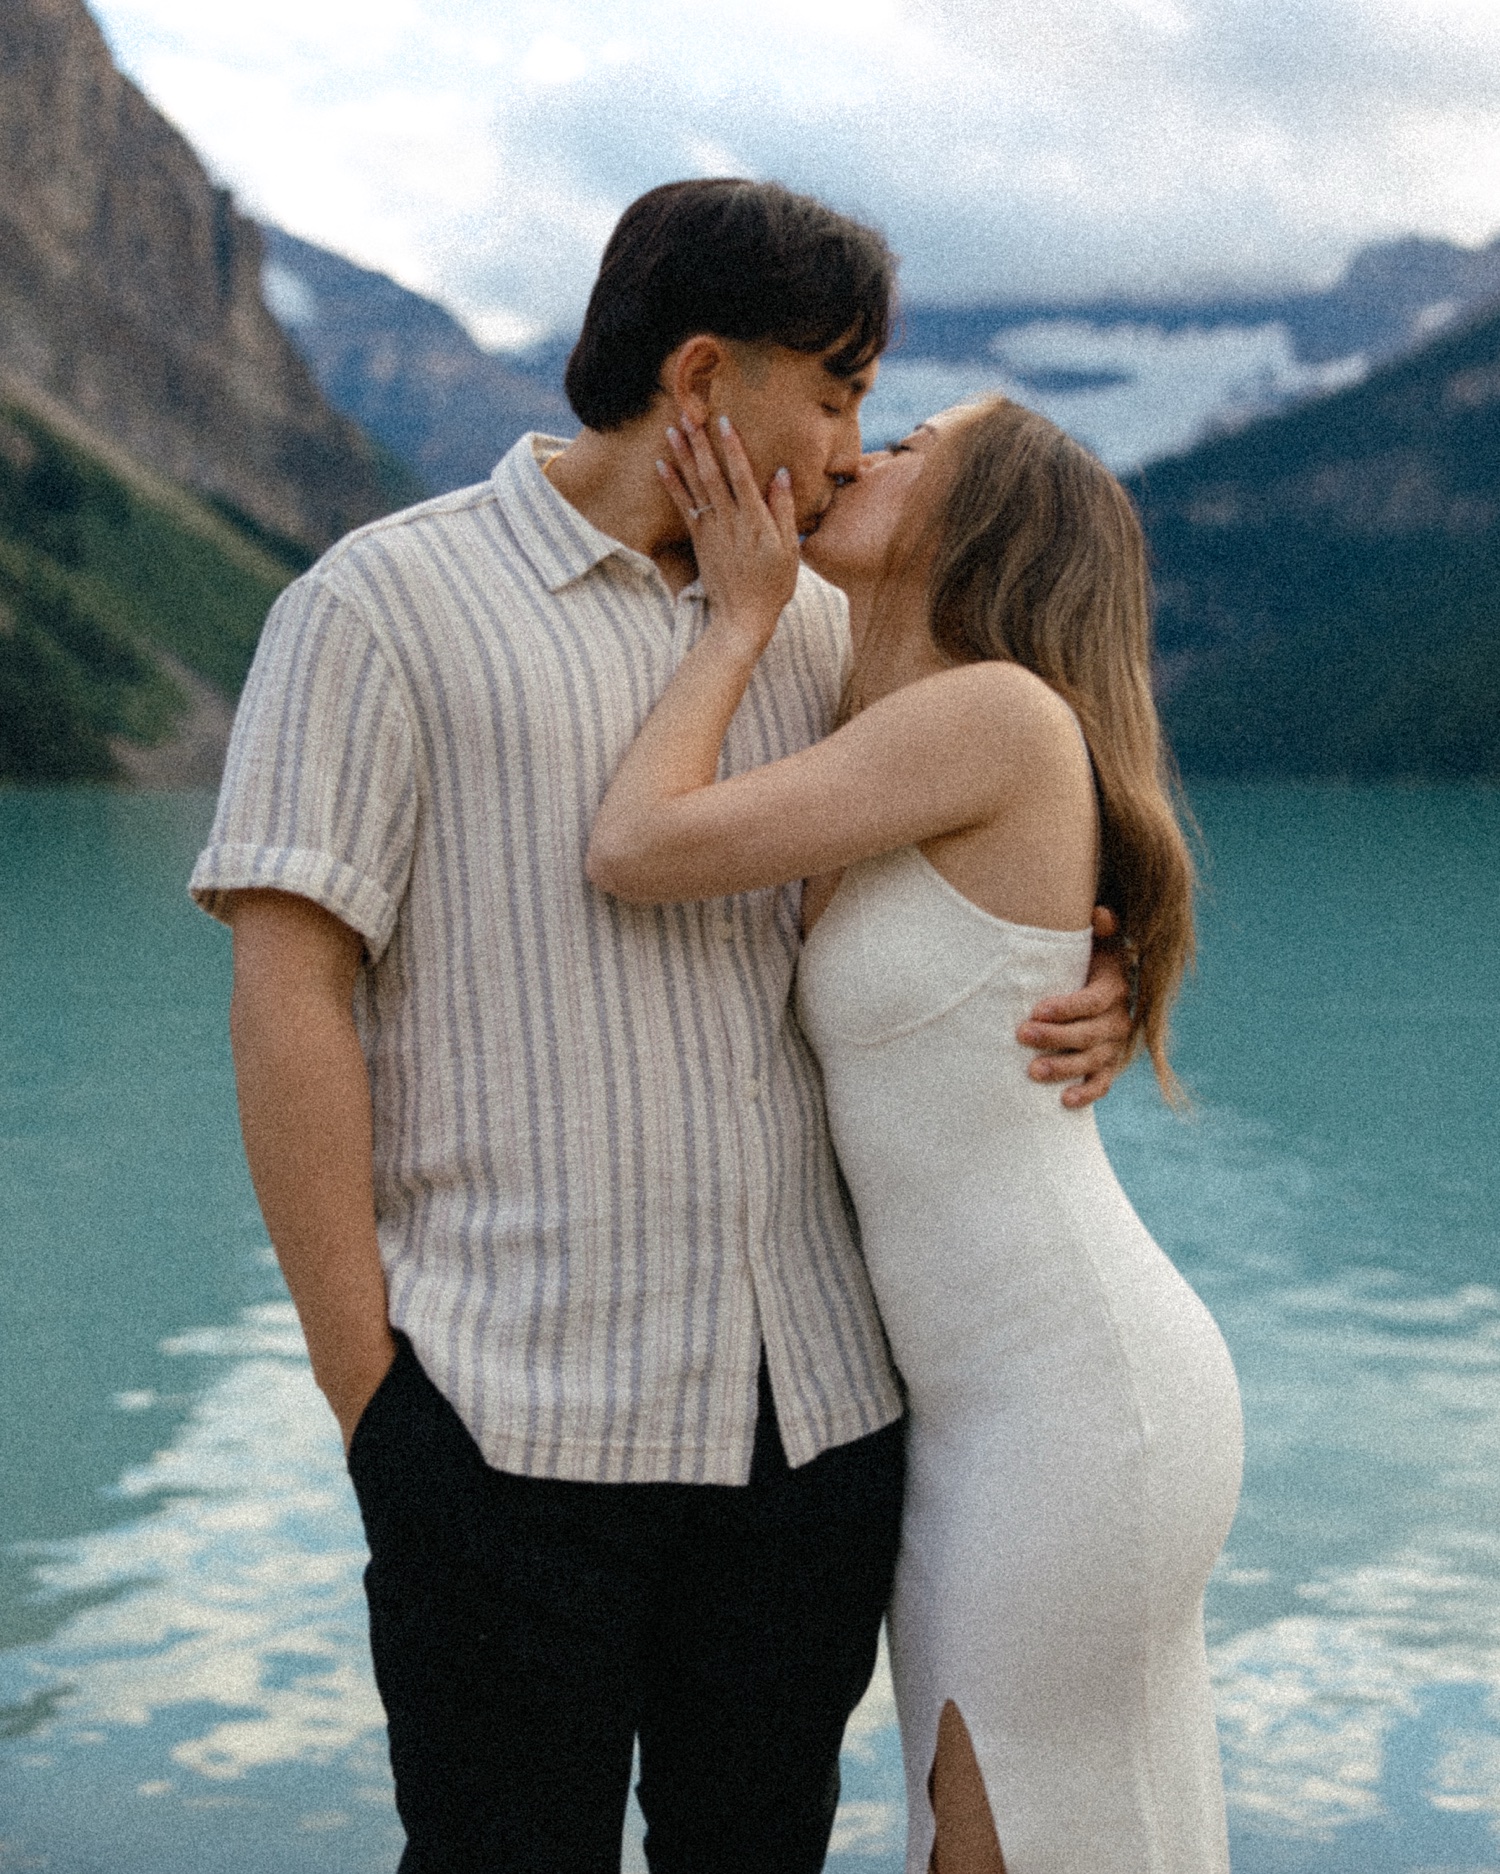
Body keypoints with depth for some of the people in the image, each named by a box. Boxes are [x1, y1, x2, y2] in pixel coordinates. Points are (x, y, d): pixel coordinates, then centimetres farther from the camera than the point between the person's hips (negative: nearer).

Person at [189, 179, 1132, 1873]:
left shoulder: (814, 631, 12)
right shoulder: (383, 606, -3)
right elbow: (286, 1001, -9)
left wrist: (1086, 997, 1)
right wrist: (367, 1398, -11)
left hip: (817, 1407, 5)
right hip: (516, 1425, -5)